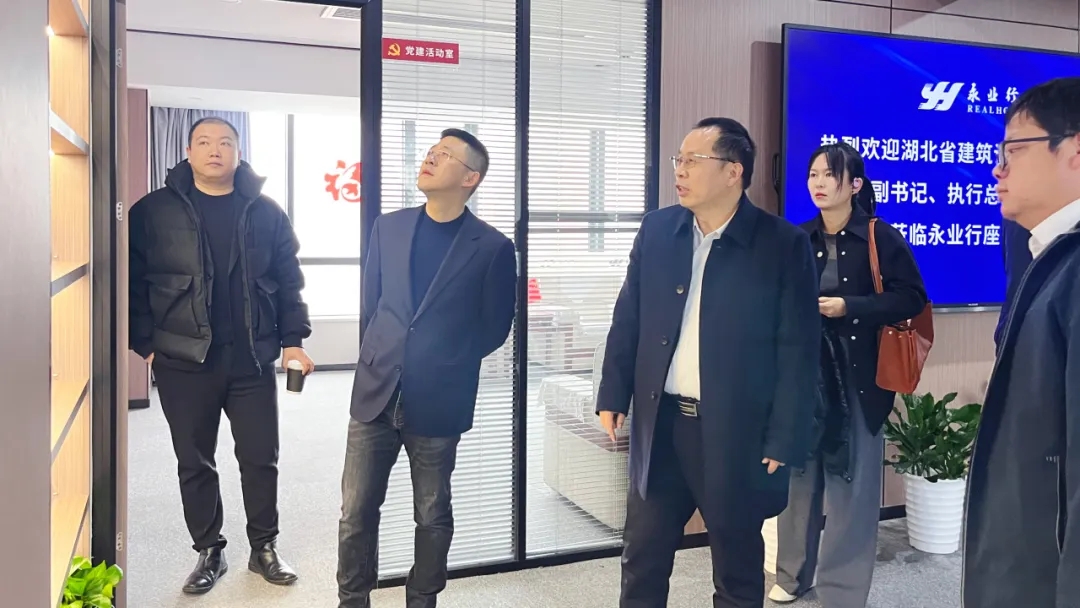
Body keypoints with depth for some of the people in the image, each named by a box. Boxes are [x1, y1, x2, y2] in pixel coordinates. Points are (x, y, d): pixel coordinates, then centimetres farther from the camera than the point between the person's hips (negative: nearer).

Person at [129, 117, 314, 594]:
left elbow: (289, 282, 6)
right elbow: (134, 282, 1)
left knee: (261, 459, 8)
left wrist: (292, 339, -2)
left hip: (253, 361, 1)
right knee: (195, 463, 10)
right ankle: (210, 551, 26)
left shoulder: (266, 212, 4)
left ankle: (264, 548, 25)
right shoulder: (154, 210, 0)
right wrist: (145, 343, -5)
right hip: (183, 362, 0)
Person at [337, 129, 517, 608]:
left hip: (437, 401, -3)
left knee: (432, 516, 12)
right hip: (375, 392, 3)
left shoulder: (492, 248, -5)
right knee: (356, 512, 8)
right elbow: (370, 307, 13)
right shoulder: (388, 227, 6)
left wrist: (447, 365, 9)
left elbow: (495, 329, 2)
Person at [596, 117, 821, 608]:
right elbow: (628, 319, 9)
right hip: (661, 425, 4)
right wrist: (613, 397, 5)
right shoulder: (656, 229, 3)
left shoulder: (784, 244, -10)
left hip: (738, 433, -3)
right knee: (642, 561, 16)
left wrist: (783, 441, -11)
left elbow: (799, 350, -9)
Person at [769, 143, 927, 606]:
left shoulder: (881, 238, -4)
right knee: (799, 474, 10)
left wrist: (849, 307, -17)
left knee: (851, 482, 2)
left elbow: (911, 299, -7)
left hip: (857, 376, -3)